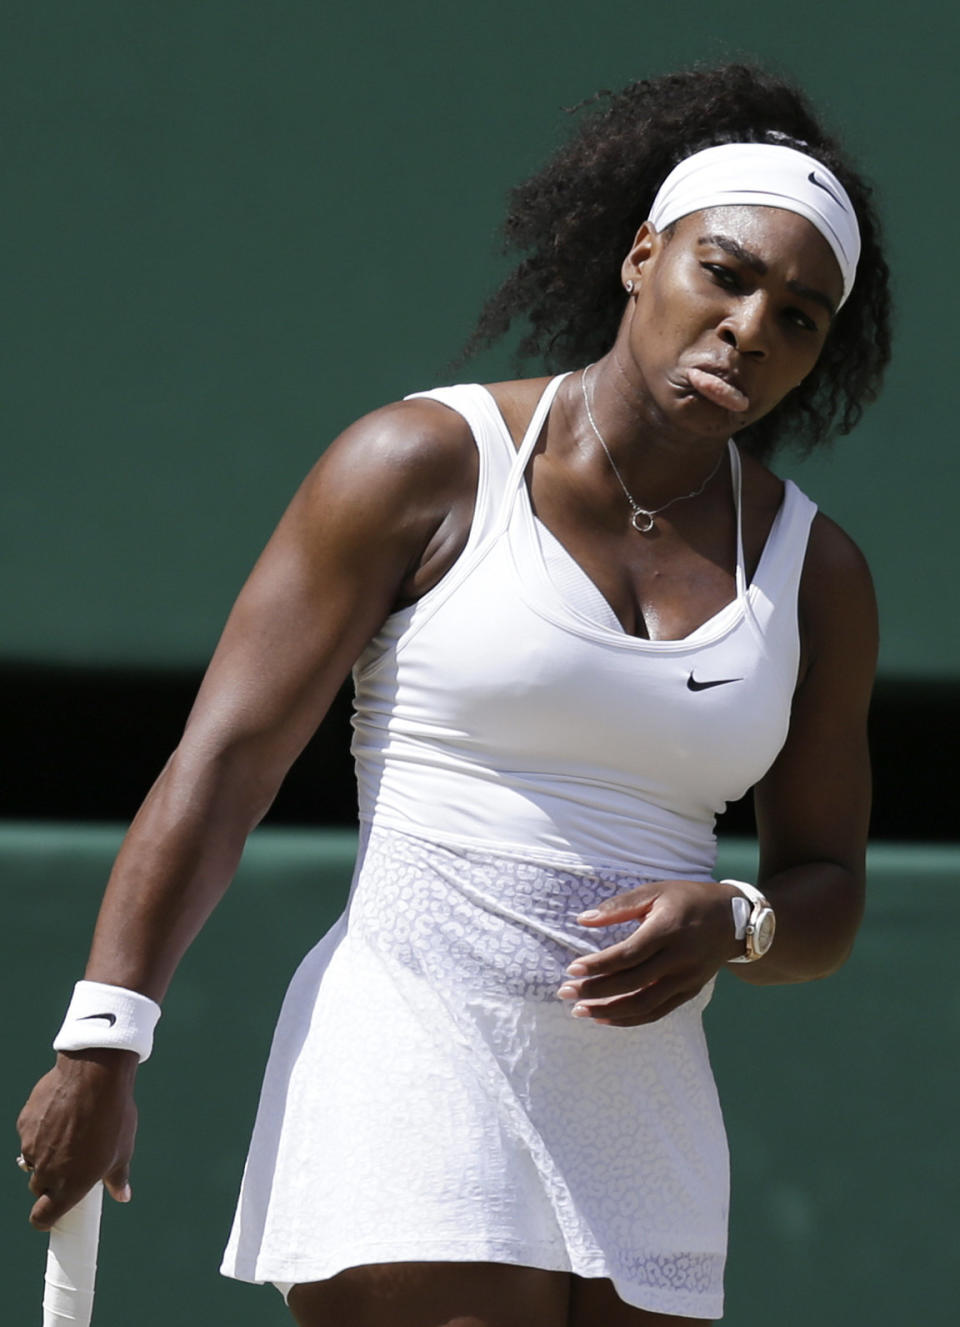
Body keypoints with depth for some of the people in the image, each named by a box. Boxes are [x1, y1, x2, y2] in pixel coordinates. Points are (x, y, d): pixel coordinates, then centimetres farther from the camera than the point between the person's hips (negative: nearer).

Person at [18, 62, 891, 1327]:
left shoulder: (816, 570, 11)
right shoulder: (426, 465, -2)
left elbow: (827, 894, 18)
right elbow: (221, 763, -5)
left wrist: (731, 925, -7)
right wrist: (105, 1036, -12)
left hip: (645, 1122, 5)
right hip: (407, 1075, -5)